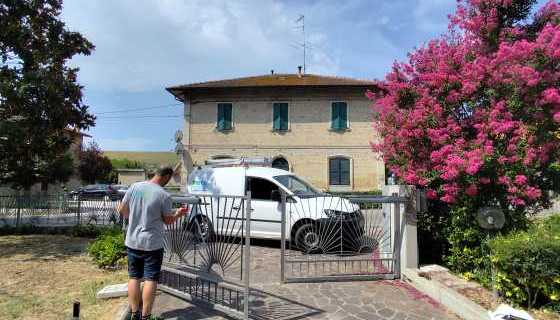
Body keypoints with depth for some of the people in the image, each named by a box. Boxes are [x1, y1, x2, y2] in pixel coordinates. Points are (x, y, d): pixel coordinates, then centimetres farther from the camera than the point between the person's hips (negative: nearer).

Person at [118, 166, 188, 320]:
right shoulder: (164, 195, -16)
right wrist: (178, 214, 13)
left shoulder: (134, 187, -4)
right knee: (150, 280, 6)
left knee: (134, 278, 15)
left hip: (132, 242, 5)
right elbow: (168, 220, -5)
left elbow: (122, 210, 5)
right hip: (152, 244, -5)